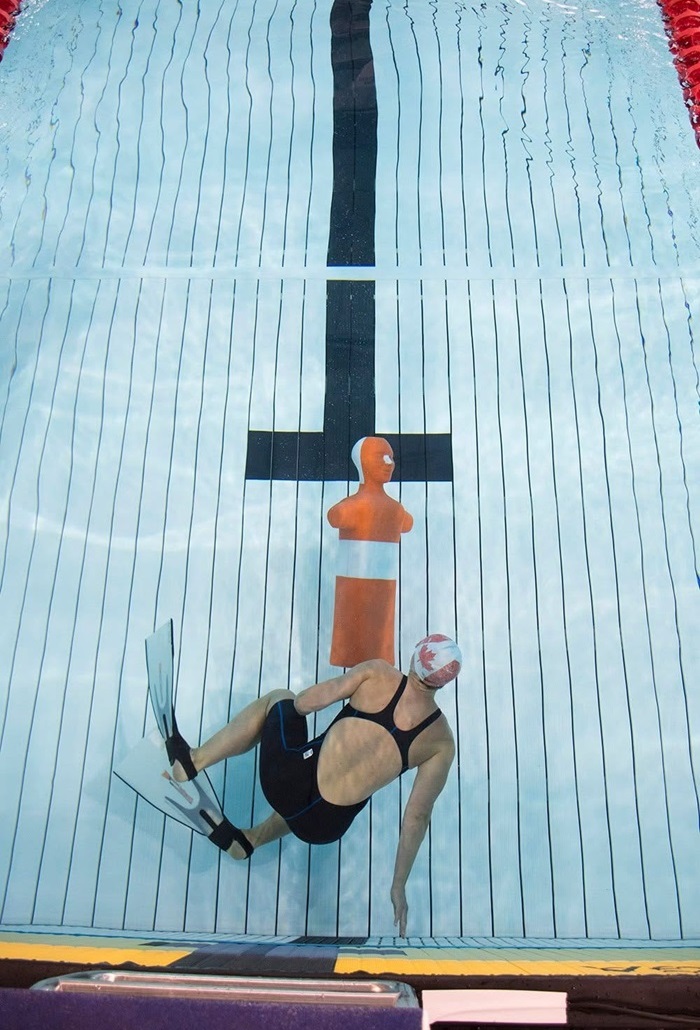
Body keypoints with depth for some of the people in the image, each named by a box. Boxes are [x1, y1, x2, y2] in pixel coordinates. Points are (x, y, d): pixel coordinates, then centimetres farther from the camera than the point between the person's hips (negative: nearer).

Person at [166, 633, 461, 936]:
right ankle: (251, 839, 40)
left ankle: (193, 760, 20)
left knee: (279, 697, 24)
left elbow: (304, 703, -8)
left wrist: (293, 701, 17)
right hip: (324, 828, 3)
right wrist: (399, 887, 11)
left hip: (287, 782, -3)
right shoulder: (442, 741, -1)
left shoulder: (378, 673, -6)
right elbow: (417, 817, 1)